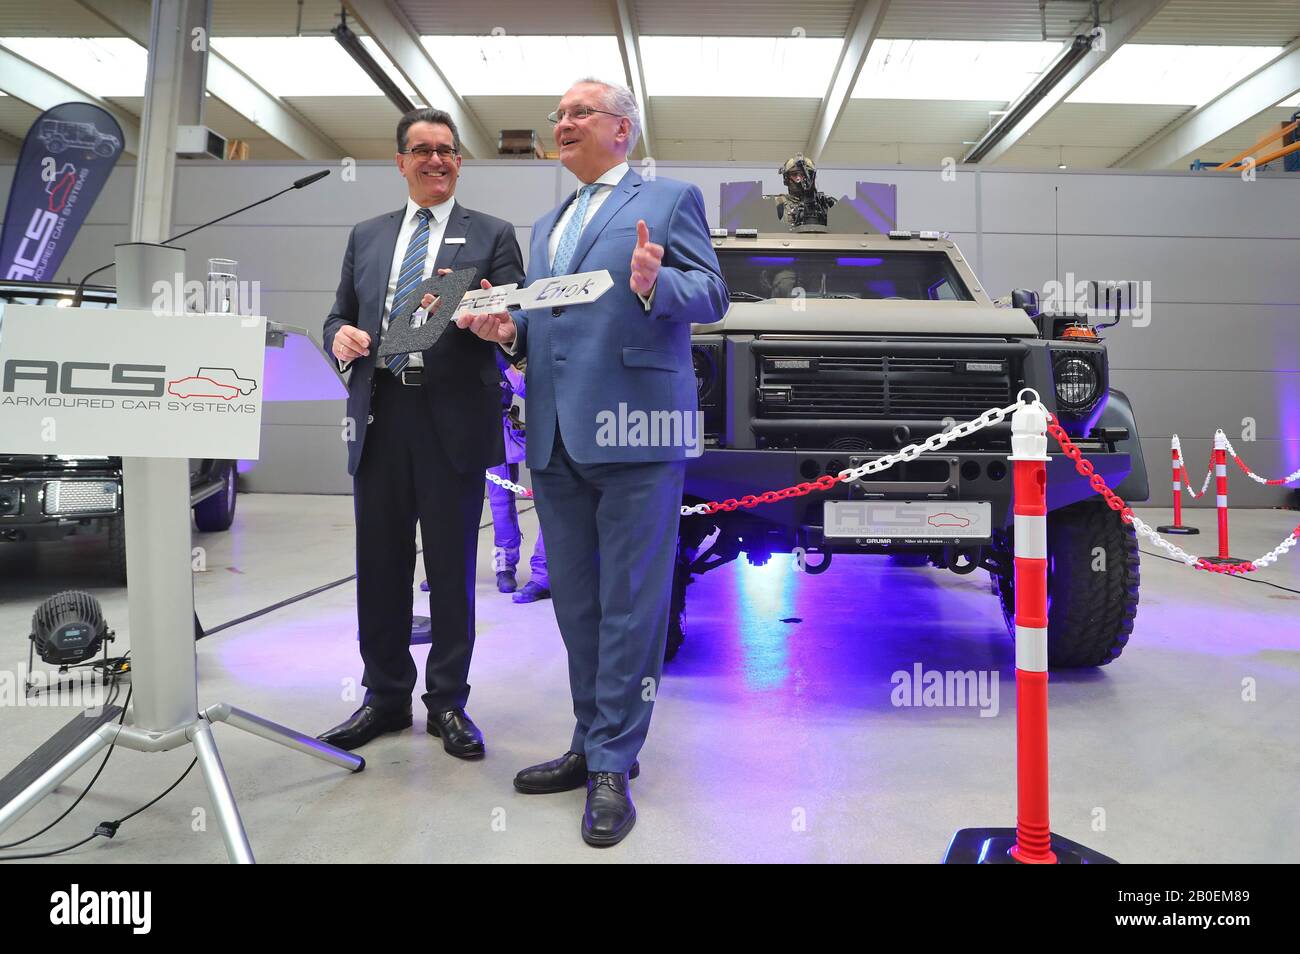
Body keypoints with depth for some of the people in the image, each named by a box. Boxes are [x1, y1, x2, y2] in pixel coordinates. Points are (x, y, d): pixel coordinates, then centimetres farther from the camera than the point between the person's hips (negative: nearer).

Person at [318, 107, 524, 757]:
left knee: (451, 569, 4)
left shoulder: (492, 237, 7)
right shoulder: (366, 237, 18)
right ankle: (385, 698, 25)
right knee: (379, 566, 9)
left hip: (454, 422, -3)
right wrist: (339, 334, -4)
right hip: (379, 419, 4)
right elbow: (340, 314, 19)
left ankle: (448, 702, 19)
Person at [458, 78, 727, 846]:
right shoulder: (547, 225, 25)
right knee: (576, 604, 14)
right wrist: (509, 331, 4)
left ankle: (613, 766, 9)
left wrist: (655, 286, -23)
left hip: (635, 432, -7)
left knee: (630, 605, -2)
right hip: (557, 437, 7)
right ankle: (593, 744, 29)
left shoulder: (670, 198, 6)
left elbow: (712, 293, -4)